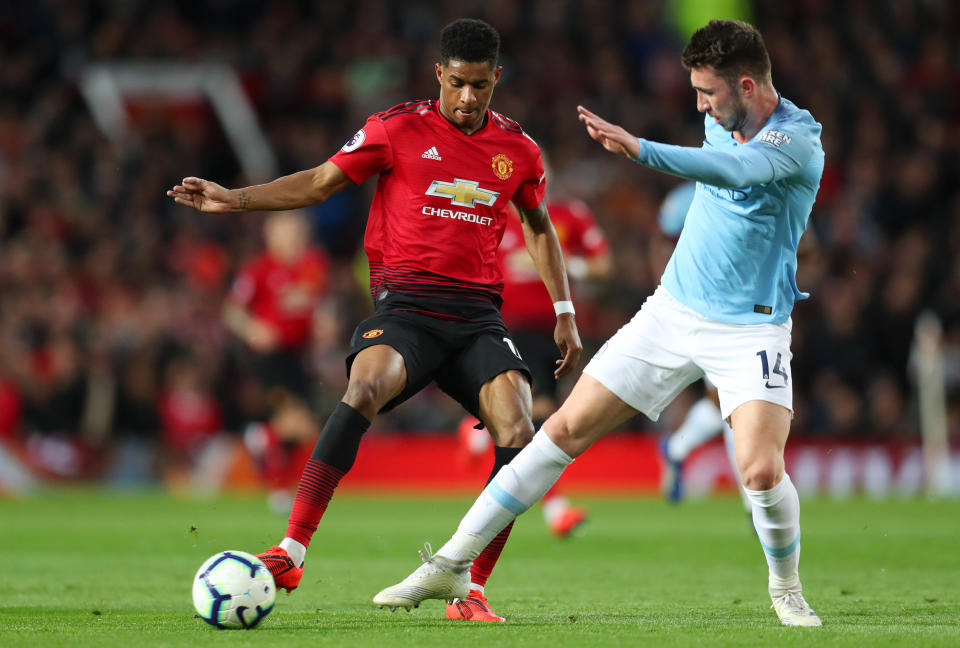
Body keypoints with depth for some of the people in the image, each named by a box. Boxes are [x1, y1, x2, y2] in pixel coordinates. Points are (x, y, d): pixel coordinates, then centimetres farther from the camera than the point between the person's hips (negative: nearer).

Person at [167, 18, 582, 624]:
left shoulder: (519, 150, 11)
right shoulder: (399, 128, 2)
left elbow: (540, 227, 27)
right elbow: (319, 182, 9)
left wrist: (565, 313, 21)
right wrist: (233, 198, 0)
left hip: (478, 315, 3)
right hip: (405, 305, -3)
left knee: (519, 435, -19)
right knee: (364, 391, -33)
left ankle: (471, 590, -9)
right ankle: (291, 553, -31)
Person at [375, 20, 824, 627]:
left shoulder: (798, 139, -18)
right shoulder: (721, 120, 4)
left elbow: (735, 170, -39)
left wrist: (638, 148, -50)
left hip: (750, 327, -6)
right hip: (672, 309, 6)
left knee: (762, 471, -24)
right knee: (567, 428, -1)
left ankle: (787, 588, 8)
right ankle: (452, 565, 3)